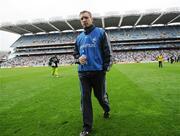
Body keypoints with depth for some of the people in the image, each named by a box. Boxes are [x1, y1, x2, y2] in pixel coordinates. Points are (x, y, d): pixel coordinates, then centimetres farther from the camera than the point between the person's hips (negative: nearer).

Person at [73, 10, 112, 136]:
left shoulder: (100, 32, 0)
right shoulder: (79, 37, 13)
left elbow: (108, 52, -3)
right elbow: (75, 54, 20)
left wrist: (106, 68, -9)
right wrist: (78, 59, -3)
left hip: (98, 72, -4)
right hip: (83, 73, 4)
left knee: (101, 96, 10)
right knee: (85, 99, 5)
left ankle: (107, 110, 46)